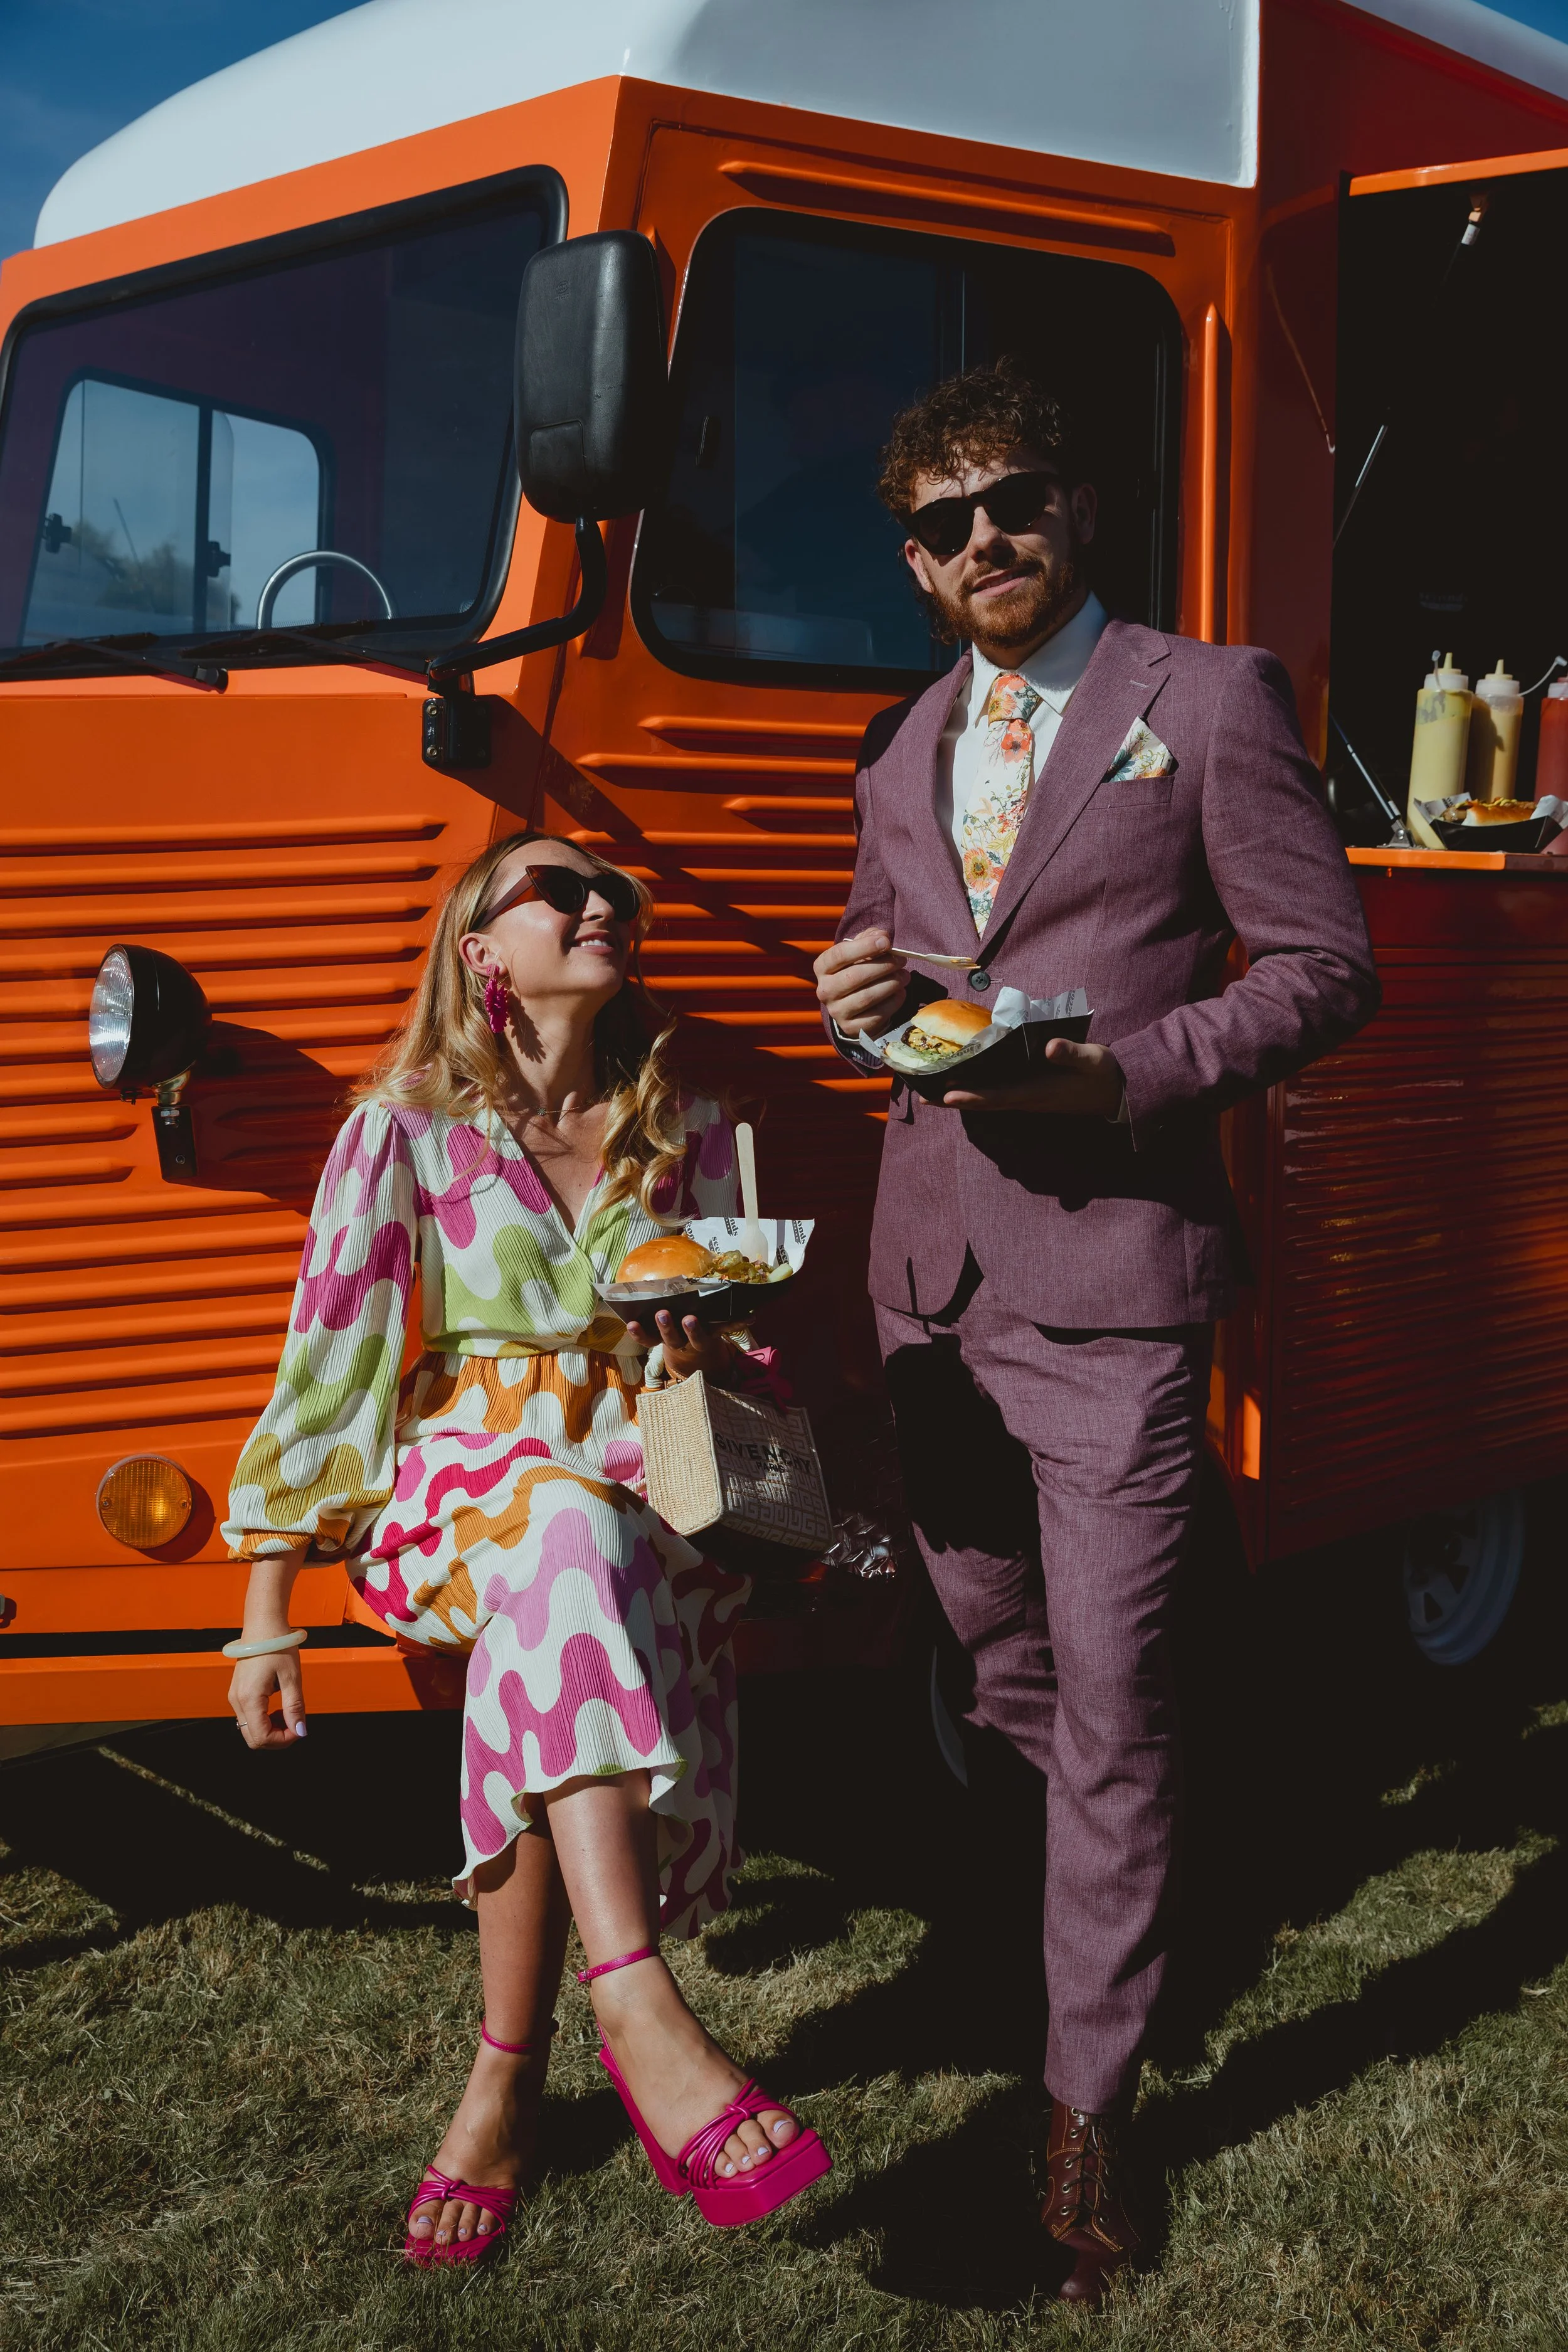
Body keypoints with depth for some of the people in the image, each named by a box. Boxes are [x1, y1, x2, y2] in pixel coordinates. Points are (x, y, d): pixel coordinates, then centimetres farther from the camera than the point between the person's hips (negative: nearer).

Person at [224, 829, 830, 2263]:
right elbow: (328, 1364, 0)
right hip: (465, 1490, -2)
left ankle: (510, 2073, -22)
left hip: (655, 1501, 2)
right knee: (561, 1526, -38)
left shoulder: (694, 1135, 12)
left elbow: (745, 1365, 16)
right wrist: (267, 1617, -4)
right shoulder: (406, 1131, 3)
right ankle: (640, 2010, -47)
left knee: (554, 1649, -34)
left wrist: (710, 1347, -10)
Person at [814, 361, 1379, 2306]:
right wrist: (859, 1001, 0)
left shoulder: (1209, 702, -2)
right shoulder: (904, 752, 16)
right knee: (995, 1667, 16)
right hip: (933, 1270, 6)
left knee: (1108, 1702, -2)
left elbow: (1323, 971, -4)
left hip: (1109, 1276, -6)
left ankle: (1090, 2109, 9)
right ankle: (1048, 1948, 36)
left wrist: (1121, 1075, -18)